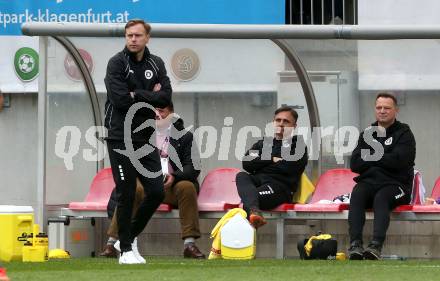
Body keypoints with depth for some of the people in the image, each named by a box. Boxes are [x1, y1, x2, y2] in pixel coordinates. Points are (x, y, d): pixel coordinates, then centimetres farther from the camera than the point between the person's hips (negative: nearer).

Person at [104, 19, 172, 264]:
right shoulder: (117, 63, -4)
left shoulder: (156, 64, 10)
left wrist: (137, 95, -12)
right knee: (127, 195, -3)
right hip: (121, 140, -5)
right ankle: (126, 250, 7)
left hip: (146, 139, 5)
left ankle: (131, 235, 23)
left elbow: (166, 97, -3)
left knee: (157, 192, 3)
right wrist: (150, 96, -9)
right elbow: (120, 99, -17)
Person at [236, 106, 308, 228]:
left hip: (279, 185, -4)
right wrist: (272, 159, 3)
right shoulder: (262, 143, 31)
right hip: (256, 180, 4)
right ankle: (254, 211, -59)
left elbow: (292, 167, -4)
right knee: (241, 176, -33)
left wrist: (264, 163, 7)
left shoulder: (297, 144, 16)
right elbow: (247, 164, 13)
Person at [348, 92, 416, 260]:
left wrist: (371, 158, -2)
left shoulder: (404, 133, 8)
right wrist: (381, 159, -4)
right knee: (357, 194, -30)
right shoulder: (367, 134, 21)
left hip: (395, 184, -3)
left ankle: (376, 246, -54)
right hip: (369, 182, 3)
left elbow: (398, 161, -10)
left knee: (381, 198, -36)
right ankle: (355, 245, -46)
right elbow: (354, 165, 8)